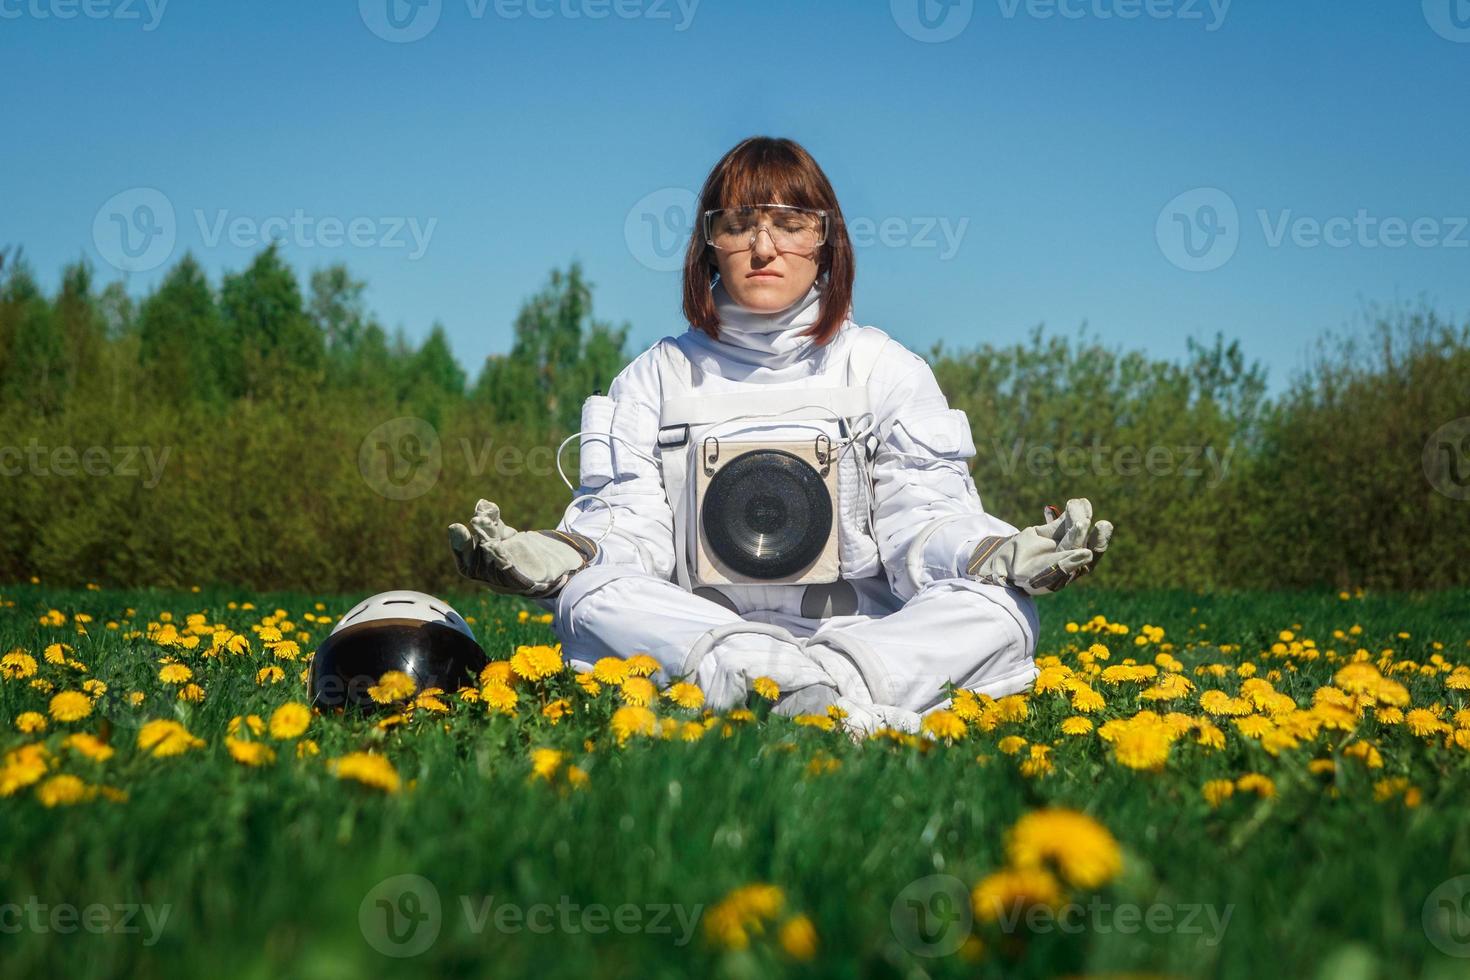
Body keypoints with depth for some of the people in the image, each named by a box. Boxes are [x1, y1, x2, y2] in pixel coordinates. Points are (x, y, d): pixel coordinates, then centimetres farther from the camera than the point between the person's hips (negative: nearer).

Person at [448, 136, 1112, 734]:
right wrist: (555, 557, -20)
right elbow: (629, 525, 4)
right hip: (693, 634, 0)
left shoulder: (886, 369, 13)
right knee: (588, 601, -31)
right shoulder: (658, 376, 14)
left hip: (862, 632, 0)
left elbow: (922, 519, 3)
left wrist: (1005, 555, -20)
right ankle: (853, 710, -47)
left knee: (1001, 613, -26)